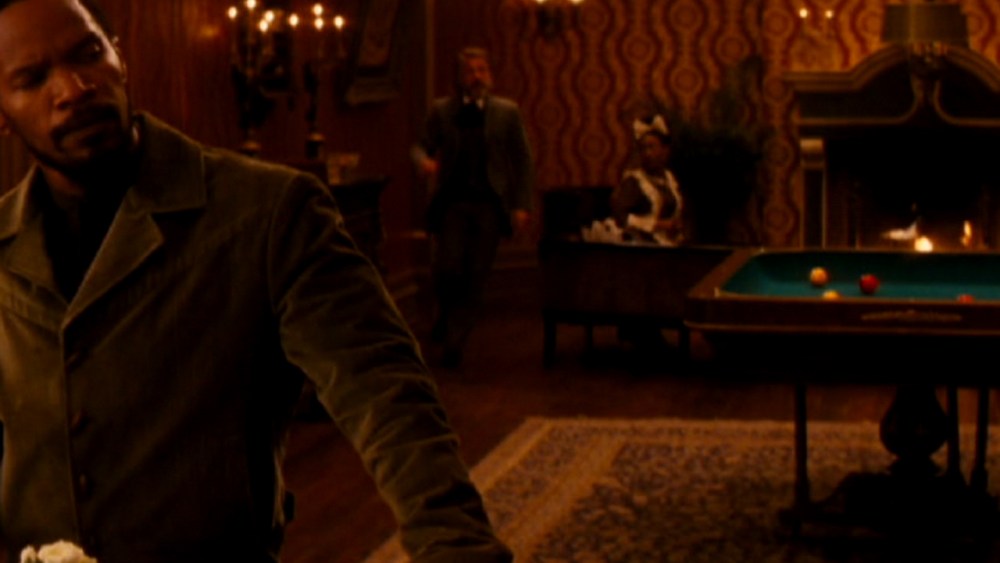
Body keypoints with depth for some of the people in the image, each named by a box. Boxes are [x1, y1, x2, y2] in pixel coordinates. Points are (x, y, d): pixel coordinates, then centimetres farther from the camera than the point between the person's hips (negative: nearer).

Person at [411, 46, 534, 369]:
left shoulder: (507, 112, 5)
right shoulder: (441, 110, 6)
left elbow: (523, 162, 6)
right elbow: (422, 146, 7)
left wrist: (523, 206, -1)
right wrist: (424, 161, -18)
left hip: (489, 203, 0)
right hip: (452, 202, 0)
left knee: (475, 277, 0)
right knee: (446, 270, -10)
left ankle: (454, 345, 10)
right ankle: (446, 314, 23)